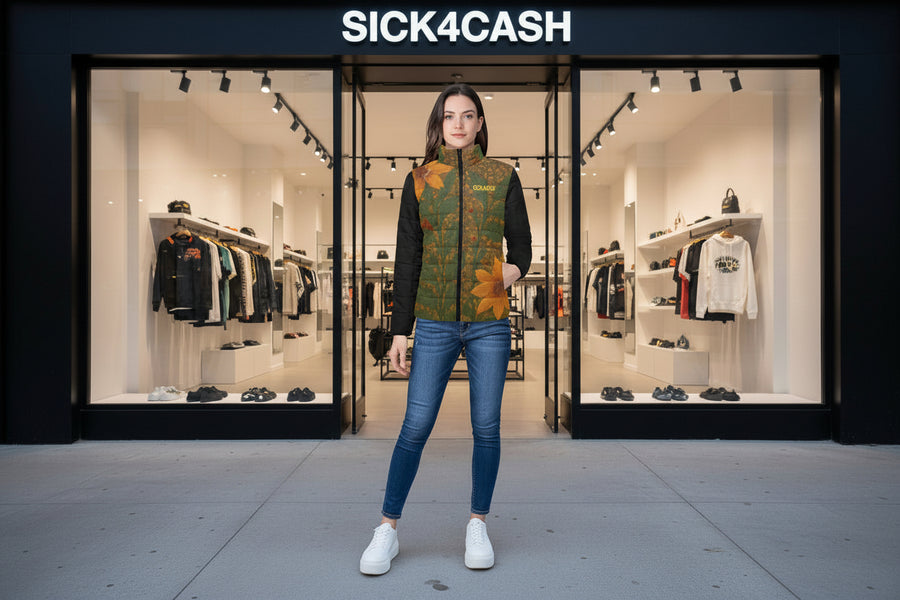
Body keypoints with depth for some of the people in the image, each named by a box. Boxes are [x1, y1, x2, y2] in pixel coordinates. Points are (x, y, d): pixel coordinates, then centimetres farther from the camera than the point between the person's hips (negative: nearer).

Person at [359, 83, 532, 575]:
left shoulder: (503, 178, 7)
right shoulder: (420, 180, 8)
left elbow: (521, 244, 11)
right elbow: (407, 259, 6)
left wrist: (514, 268, -11)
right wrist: (399, 330, 2)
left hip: (489, 323, 1)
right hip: (434, 324, 0)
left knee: (486, 427, 7)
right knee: (415, 427, 0)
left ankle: (477, 524, 26)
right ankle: (387, 529, 16)